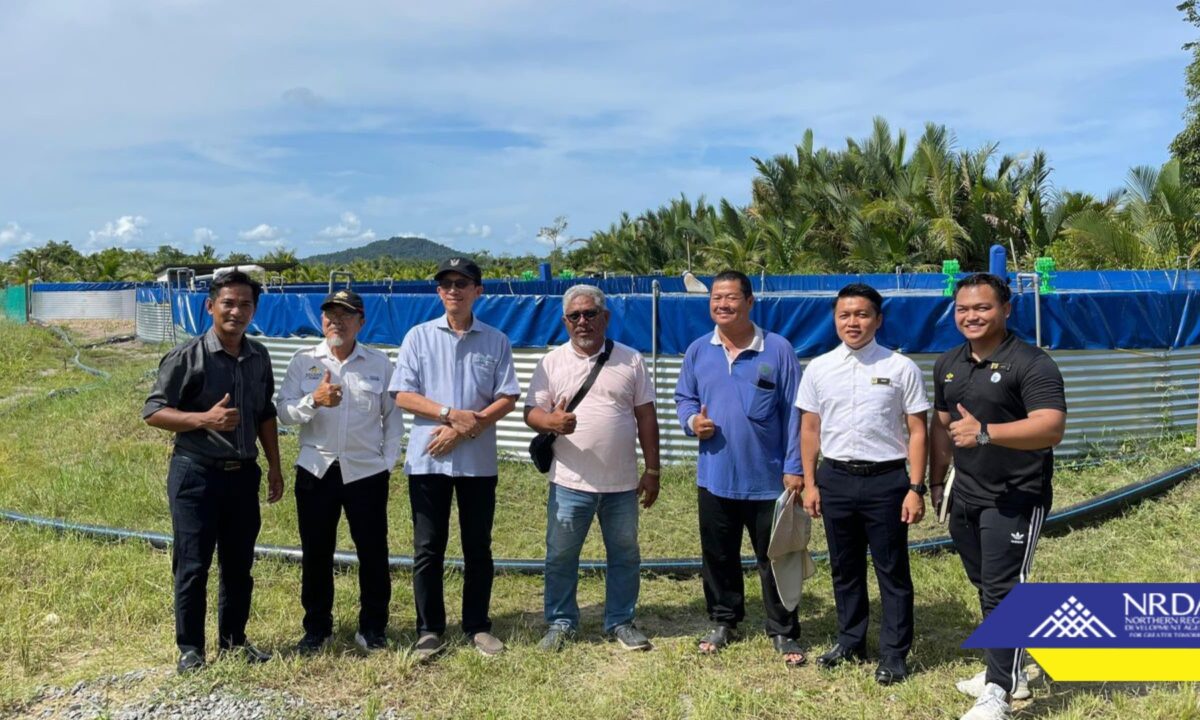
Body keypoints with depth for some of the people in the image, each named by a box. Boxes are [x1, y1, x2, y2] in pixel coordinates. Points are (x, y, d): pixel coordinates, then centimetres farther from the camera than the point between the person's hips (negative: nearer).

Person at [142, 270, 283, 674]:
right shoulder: (187, 357, -10)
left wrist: (274, 467, 12)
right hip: (196, 474, -5)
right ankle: (190, 648, 17)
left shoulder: (259, 358, 7)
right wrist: (205, 418, -23)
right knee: (192, 566, 3)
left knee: (239, 564, 13)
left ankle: (233, 639, 27)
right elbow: (153, 412, -9)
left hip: (243, 474, 5)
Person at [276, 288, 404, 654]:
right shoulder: (303, 361, 2)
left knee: (373, 552, 6)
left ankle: (372, 628, 22)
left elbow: (393, 416, 5)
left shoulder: (380, 363, 1)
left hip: (366, 471, -1)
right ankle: (317, 628, 26)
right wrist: (314, 400, -22)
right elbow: (284, 412, -4)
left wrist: (388, 461, -2)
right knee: (316, 553, 10)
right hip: (316, 471, 1)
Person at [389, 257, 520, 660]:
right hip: (428, 459, 0)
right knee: (428, 548, 6)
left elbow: (507, 400, -2)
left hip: (479, 461, 1)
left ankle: (477, 626, 22)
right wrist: (451, 414, -15)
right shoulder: (419, 336, 2)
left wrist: (466, 429, -13)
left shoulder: (496, 341, 3)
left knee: (478, 547, 9)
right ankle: (429, 629, 18)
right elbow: (402, 396, -3)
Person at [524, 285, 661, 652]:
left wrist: (652, 471, 3)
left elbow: (646, 418, 5)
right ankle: (561, 622, 25)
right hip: (570, 482, -1)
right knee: (560, 556, 8)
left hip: (623, 483, 1)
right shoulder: (551, 362, 2)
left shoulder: (631, 360, 4)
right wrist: (551, 421, -24)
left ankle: (621, 622, 28)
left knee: (625, 555, 11)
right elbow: (532, 412, 0)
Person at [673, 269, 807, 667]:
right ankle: (723, 620, 36)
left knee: (774, 559, 8)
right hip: (714, 477, 3)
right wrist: (691, 420, -10)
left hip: (768, 478, -3)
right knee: (718, 556, 17)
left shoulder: (778, 350, -6)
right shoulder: (698, 351, 3)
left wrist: (794, 467, -9)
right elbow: (684, 398, 14)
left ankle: (784, 633, 23)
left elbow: (793, 412, -6)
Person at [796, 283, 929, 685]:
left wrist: (916, 489, -8)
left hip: (886, 479, -3)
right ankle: (850, 641, 33)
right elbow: (810, 429, 8)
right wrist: (810, 483, 6)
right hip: (835, 478, 3)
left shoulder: (901, 368, -4)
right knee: (844, 567, 16)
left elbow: (916, 432, -3)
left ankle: (894, 653, 21)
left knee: (892, 570, 7)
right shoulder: (818, 369, 4)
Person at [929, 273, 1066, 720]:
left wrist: (986, 432, -38)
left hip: (1016, 499, -7)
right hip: (965, 497, 7)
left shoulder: (1032, 364, -15)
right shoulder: (947, 364, 8)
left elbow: (1052, 428, -27)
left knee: (1002, 591, -6)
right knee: (986, 587, 17)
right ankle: (1007, 668, 33)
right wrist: (936, 483, 17)